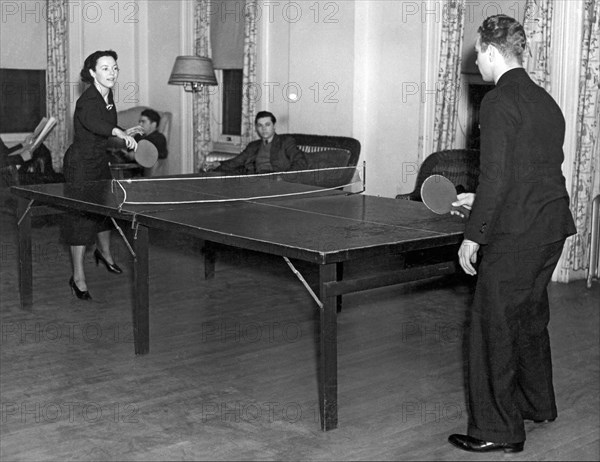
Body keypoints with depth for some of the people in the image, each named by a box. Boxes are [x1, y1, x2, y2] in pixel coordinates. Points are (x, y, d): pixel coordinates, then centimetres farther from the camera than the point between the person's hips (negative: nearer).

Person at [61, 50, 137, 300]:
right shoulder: (88, 100, -26)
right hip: (80, 164, -8)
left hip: (100, 162, 9)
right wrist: (120, 133, -64)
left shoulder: (108, 95, 2)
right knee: (81, 216, -8)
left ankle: (104, 251, 48)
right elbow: (91, 121, -49)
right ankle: (78, 277, 0)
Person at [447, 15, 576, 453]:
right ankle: (538, 404, 38)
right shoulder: (545, 100, 13)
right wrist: (481, 201, 24)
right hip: (553, 228, 9)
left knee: (493, 328, 0)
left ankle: (498, 430, 8)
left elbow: (497, 177, -20)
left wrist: (474, 235, -14)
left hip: (515, 236, -9)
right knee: (531, 318, 22)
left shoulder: (499, 102, -14)